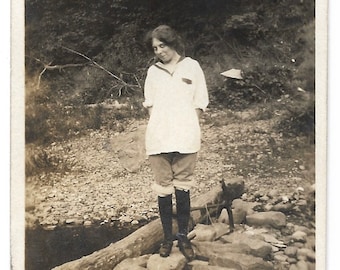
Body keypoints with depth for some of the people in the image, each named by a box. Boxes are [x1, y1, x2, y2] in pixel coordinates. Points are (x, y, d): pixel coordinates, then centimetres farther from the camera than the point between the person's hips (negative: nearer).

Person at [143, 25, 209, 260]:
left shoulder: (191, 66, 5)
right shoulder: (153, 71, 10)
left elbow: (199, 103, 7)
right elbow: (150, 104, 15)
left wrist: (190, 130, -2)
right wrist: (158, 129, 1)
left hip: (185, 139, -1)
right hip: (159, 139, 2)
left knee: (182, 189, 2)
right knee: (164, 190, 5)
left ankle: (183, 237, 14)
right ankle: (167, 238, 16)